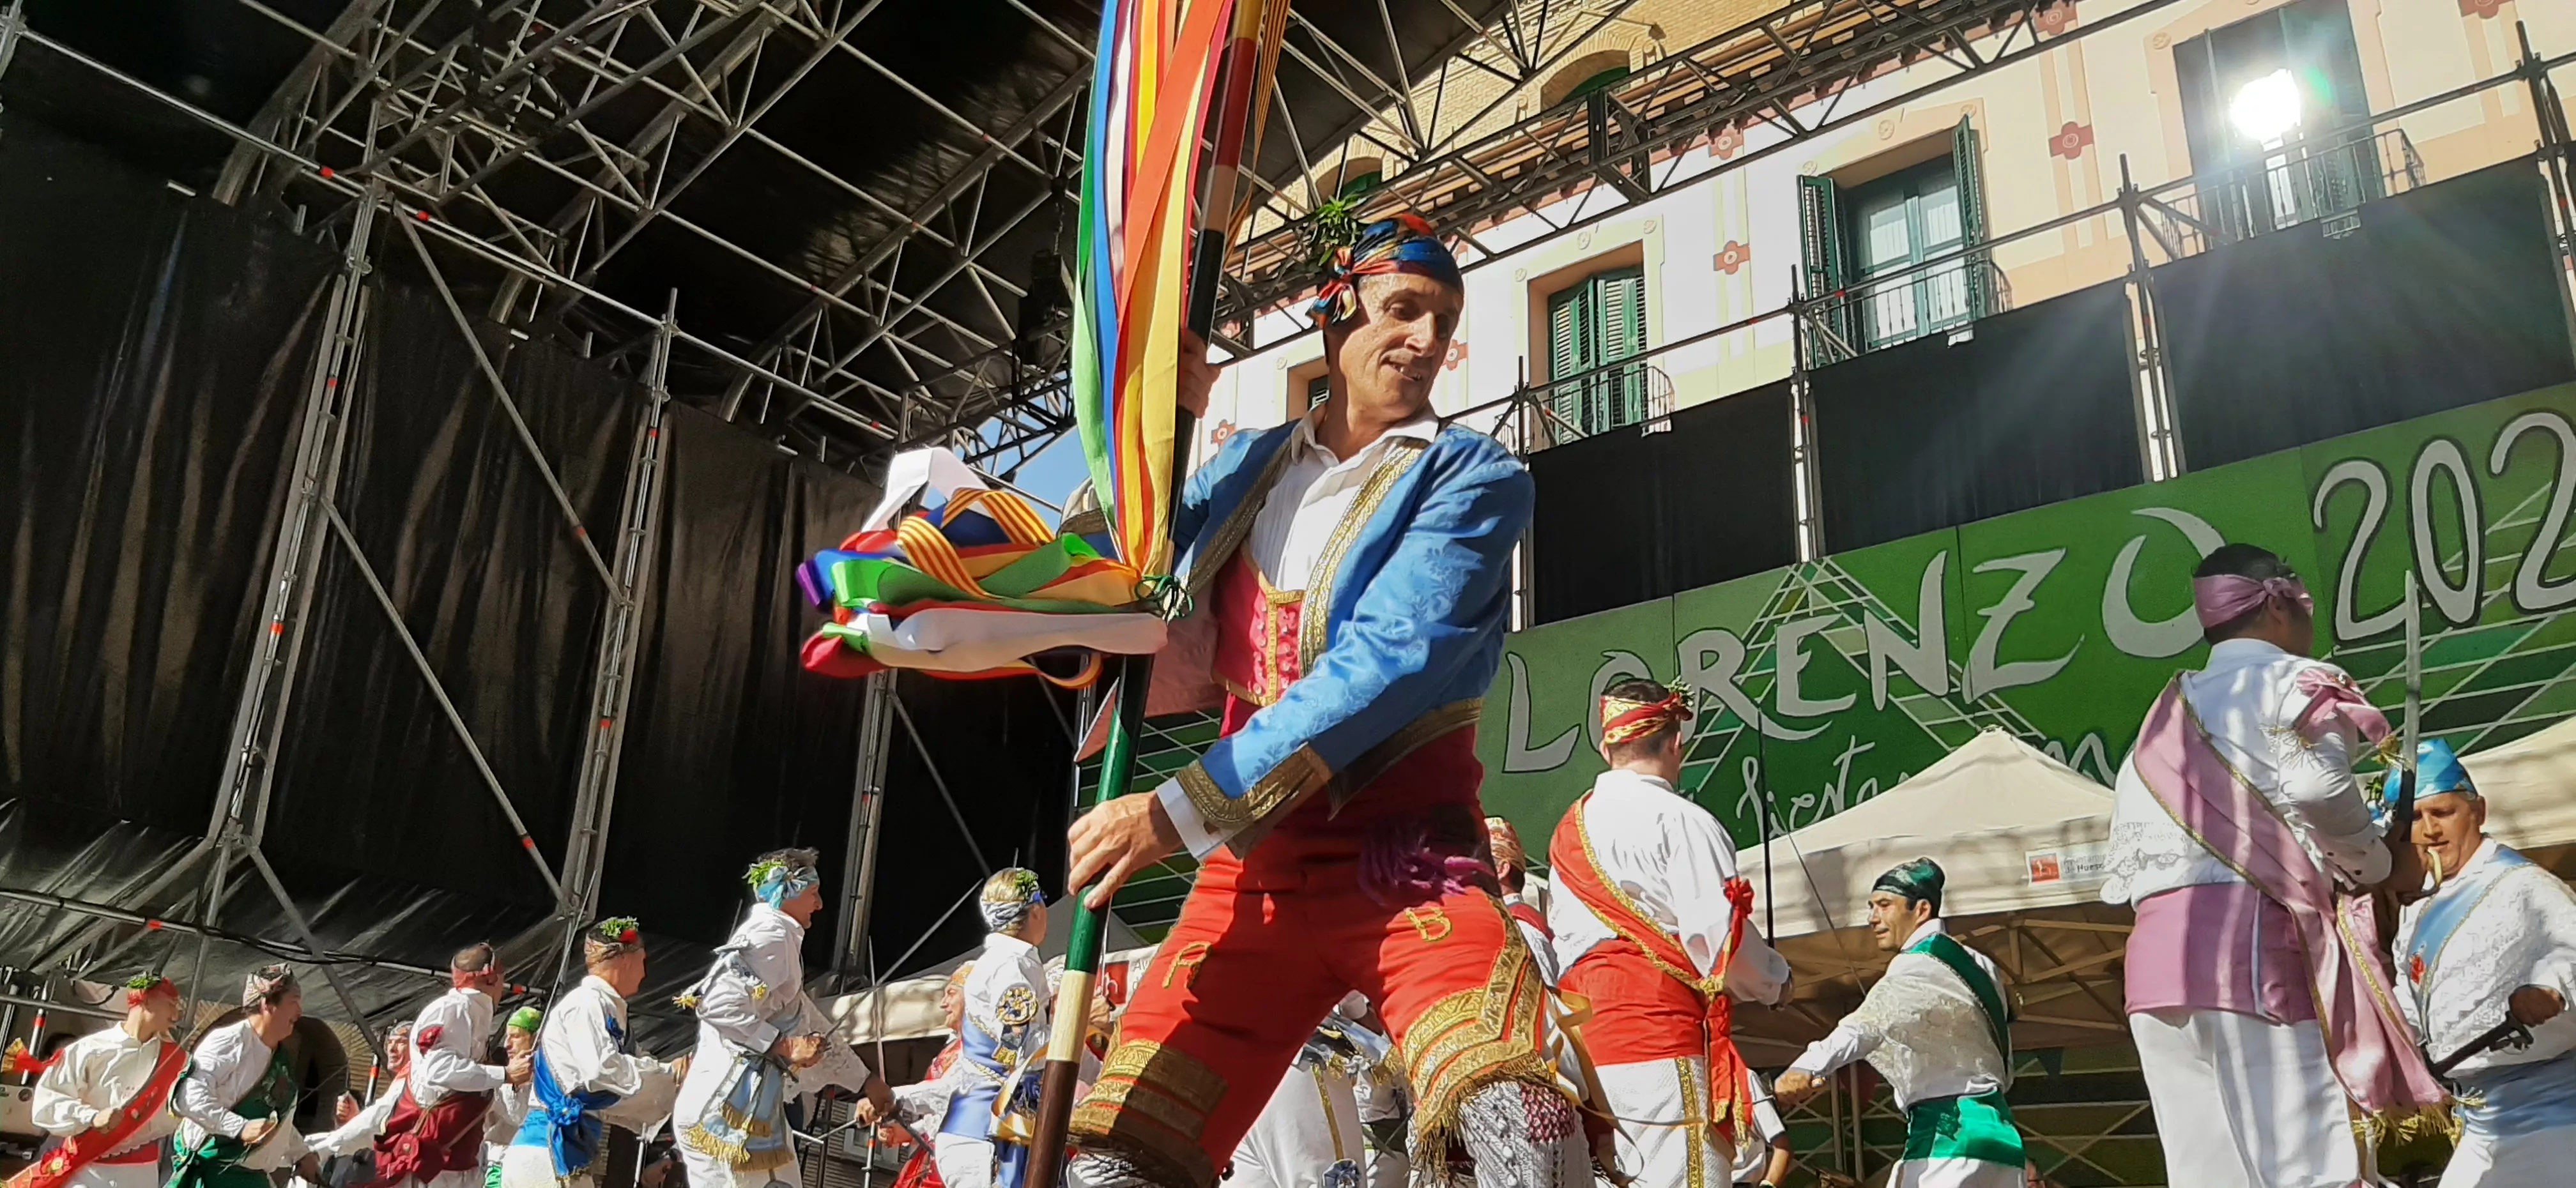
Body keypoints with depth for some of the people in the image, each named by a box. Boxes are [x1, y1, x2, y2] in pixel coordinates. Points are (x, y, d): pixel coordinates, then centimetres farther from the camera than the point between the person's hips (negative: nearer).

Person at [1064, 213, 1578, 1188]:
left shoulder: (1471, 476, -1)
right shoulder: (1247, 466, 14)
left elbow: (1391, 662, -15)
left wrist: (1182, 811, -20)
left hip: (1403, 860, -4)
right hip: (1253, 866, 4)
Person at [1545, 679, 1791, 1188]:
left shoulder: (1569, 831, 13)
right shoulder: (1680, 822, -8)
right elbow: (1720, 940, -11)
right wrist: (1775, 979, 7)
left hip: (1585, 1038, 8)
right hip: (1662, 1042, -7)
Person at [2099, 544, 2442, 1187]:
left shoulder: (2165, 717, 26)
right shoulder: (2291, 683, 7)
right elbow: (2318, 788, -14)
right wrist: (2373, 864, 1)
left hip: (2157, 952, 6)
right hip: (2250, 940, -6)